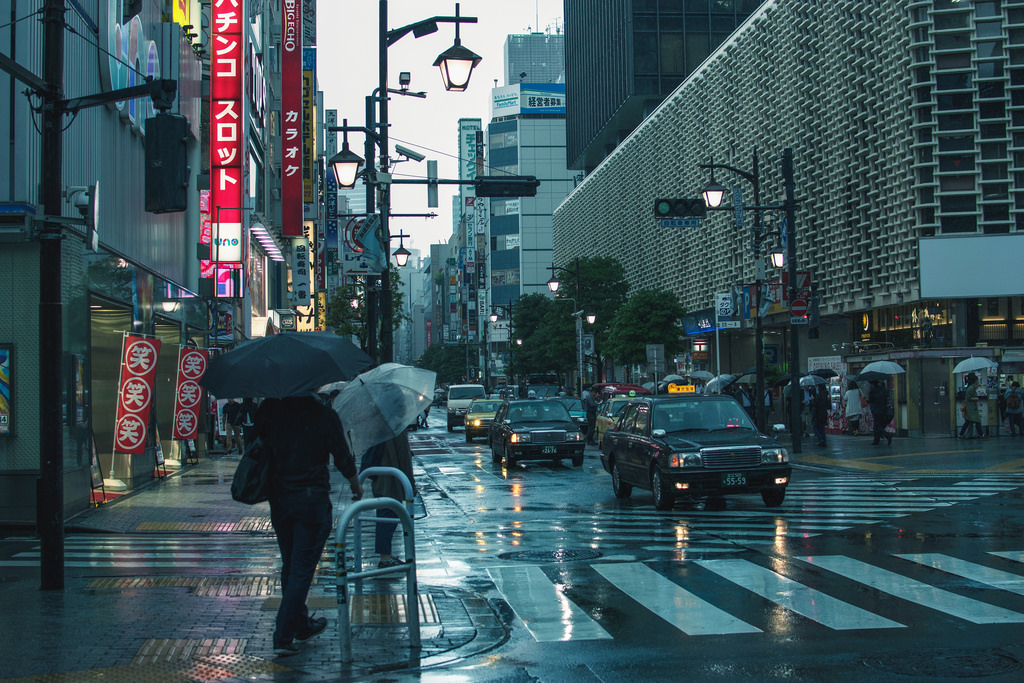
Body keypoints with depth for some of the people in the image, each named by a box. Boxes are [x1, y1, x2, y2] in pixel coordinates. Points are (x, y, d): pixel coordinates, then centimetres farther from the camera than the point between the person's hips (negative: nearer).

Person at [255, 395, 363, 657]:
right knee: (302, 569, 0)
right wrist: (356, 487, 14)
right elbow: (343, 458, -4)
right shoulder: (324, 415, -10)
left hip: (279, 500, 4)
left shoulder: (269, 409, -1)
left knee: (290, 566, 19)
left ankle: (301, 625, 32)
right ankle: (284, 637, -4)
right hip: (312, 500, -4)